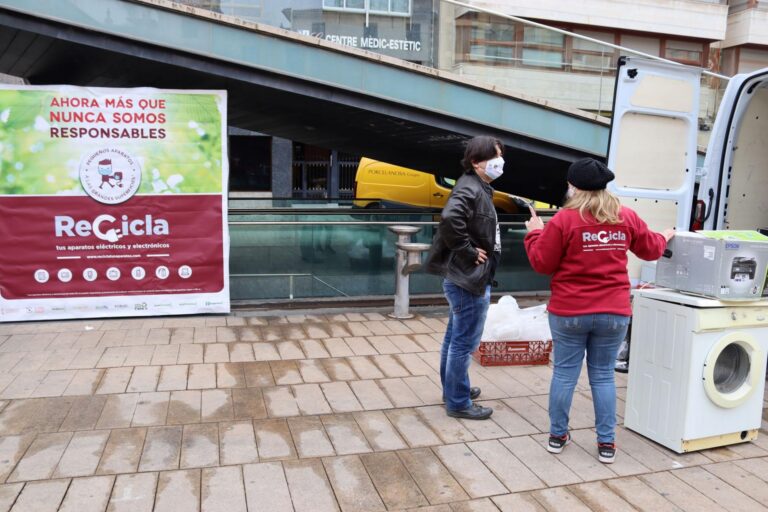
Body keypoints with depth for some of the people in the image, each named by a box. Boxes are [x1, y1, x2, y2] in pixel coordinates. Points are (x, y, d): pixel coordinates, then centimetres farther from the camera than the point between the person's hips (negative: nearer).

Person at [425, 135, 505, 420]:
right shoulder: (470, 189, -18)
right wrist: (468, 251, -25)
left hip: (463, 279, 10)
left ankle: (454, 388, 36)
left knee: (455, 338, 20)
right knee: (464, 342, 1)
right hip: (469, 280, -10)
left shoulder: (478, 188, 14)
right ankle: (458, 402, 13)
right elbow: (450, 218, -37)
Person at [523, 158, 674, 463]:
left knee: (564, 374, 9)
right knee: (603, 376, 13)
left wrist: (535, 233, 9)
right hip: (614, 312, 3)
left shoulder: (564, 219, -11)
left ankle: (557, 436, 21)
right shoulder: (626, 217, 1)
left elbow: (542, 264, -6)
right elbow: (651, 250, 17)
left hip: (569, 312, -3)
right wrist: (665, 237, 39)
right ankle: (607, 443, 18)